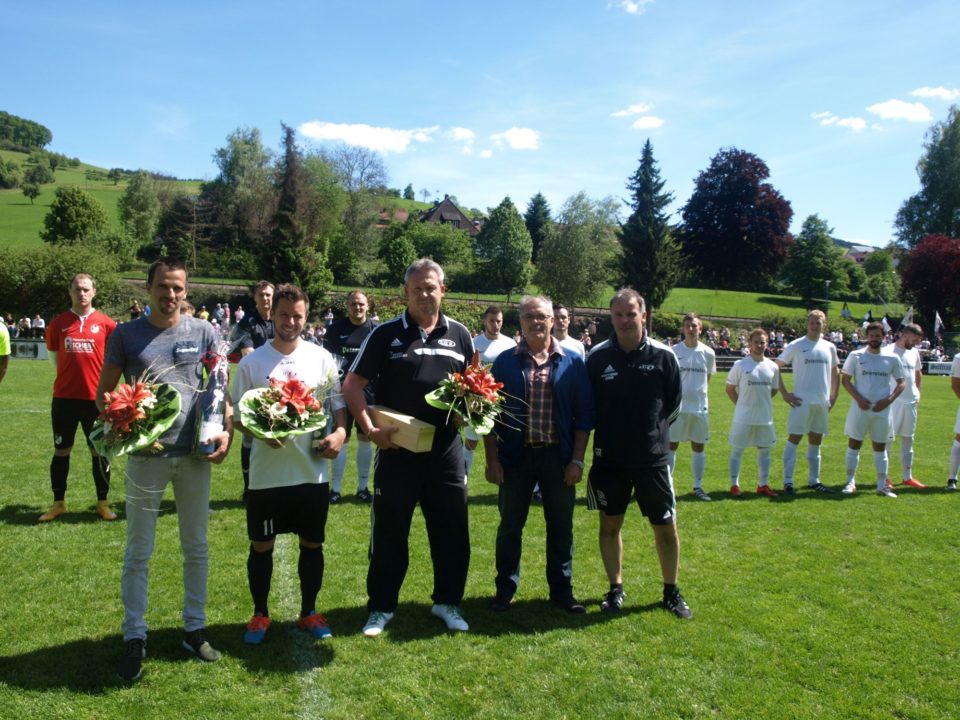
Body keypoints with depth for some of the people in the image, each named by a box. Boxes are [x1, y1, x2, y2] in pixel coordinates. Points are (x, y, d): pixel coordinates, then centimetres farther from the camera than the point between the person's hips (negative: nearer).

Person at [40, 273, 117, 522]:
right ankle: (58, 502, 22)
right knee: (61, 450, 10)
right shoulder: (58, 323, 3)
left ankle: (103, 502, 17)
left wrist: (97, 374, 4)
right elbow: (55, 357, 14)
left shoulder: (106, 324, -3)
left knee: (99, 451, 7)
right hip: (64, 397, 2)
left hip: (96, 397, -2)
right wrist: (72, 371, 10)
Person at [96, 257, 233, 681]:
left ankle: (195, 629, 27)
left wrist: (226, 431, -10)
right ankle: (134, 638, 21)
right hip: (146, 455, -1)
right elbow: (103, 394, 4)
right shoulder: (126, 335, 1)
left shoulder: (203, 332, 3)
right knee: (138, 552, 7)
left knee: (196, 547, 12)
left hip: (195, 455, 1)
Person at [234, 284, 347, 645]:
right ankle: (260, 614, 31)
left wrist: (340, 432, -12)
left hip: (312, 472, 1)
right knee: (261, 546, 11)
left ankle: (308, 612, 30)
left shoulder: (322, 358, 1)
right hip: (266, 474, -1)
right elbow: (238, 416, 1)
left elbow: (339, 403, 7)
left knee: (312, 544, 12)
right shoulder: (251, 362, -2)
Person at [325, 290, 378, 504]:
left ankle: (363, 487, 19)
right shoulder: (336, 328, 1)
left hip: (368, 390, 1)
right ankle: (335, 488, 12)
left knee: (365, 438, 8)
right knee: (341, 438, 2)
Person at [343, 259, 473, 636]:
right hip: (397, 448, -2)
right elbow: (352, 385, -2)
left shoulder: (459, 335, 6)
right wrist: (370, 429, -13)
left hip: (446, 449, 3)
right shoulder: (385, 334, -2)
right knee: (389, 532, 7)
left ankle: (448, 601, 28)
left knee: (451, 530, 10)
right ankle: (381, 607, 22)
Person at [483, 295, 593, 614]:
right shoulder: (505, 362, 2)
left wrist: (577, 460, -4)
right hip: (515, 456, 0)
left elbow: (583, 414, 2)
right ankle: (505, 589, 23)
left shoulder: (572, 362, 2)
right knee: (510, 525, 9)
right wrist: (492, 459, -3)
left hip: (558, 456, 0)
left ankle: (561, 589, 25)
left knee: (561, 526, 9)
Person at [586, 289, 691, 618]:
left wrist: (653, 430, 3)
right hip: (609, 458, 1)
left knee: (666, 528, 7)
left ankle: (671, 592, 25)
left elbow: (674, 405, 6)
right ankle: (616, 589, 26)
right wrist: (608, 433, 2)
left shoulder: (664, 356, -5)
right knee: (610, 524, 9)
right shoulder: (598, 356, -4)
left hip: (653, 458, 0)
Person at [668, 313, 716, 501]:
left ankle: (698, 486, 18)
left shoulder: (708, 353, 3)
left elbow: (707, 378, 15)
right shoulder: (674, 351, -3)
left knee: (699, 446, 9)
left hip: (700, 407, 3)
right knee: (671, 445, 2)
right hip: (678, 407, -2)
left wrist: (700, 396, 10)